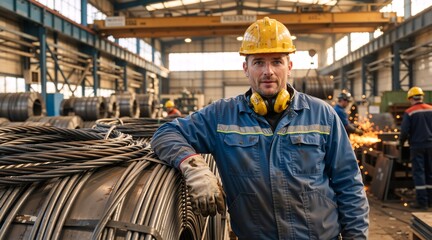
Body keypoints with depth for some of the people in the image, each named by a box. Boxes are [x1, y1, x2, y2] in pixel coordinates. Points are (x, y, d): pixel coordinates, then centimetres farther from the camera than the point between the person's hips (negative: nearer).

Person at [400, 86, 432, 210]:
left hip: (417, 146, -4)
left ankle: (422, 202, -1)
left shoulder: (409, 112, -10)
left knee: (419, 173, 0)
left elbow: (404, 131, -11)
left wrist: (402, 142, 6)